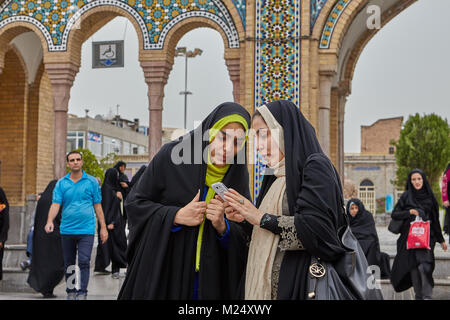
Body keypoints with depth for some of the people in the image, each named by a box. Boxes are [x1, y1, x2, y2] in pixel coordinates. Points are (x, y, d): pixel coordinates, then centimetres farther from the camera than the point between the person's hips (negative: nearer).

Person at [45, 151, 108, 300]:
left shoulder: (92, 181, 5)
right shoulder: (61, 183, 6)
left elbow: (97, 206, 7)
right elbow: (55, 204, -2)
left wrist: (103, 227, 4)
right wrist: (50, 221, -21)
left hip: (86, 230, -2)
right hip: (67, 230, 2)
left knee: (84, 262, -10)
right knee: (69, 264, 10)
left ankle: (82, 293, -8)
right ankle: (71, 292, 22)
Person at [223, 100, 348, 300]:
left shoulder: (315, 166, -8)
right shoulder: (277, 175, 17)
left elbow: (315, 227, -21)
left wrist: (261, 218, -13)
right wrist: (247, 219, 1)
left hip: (299, 283, -8)